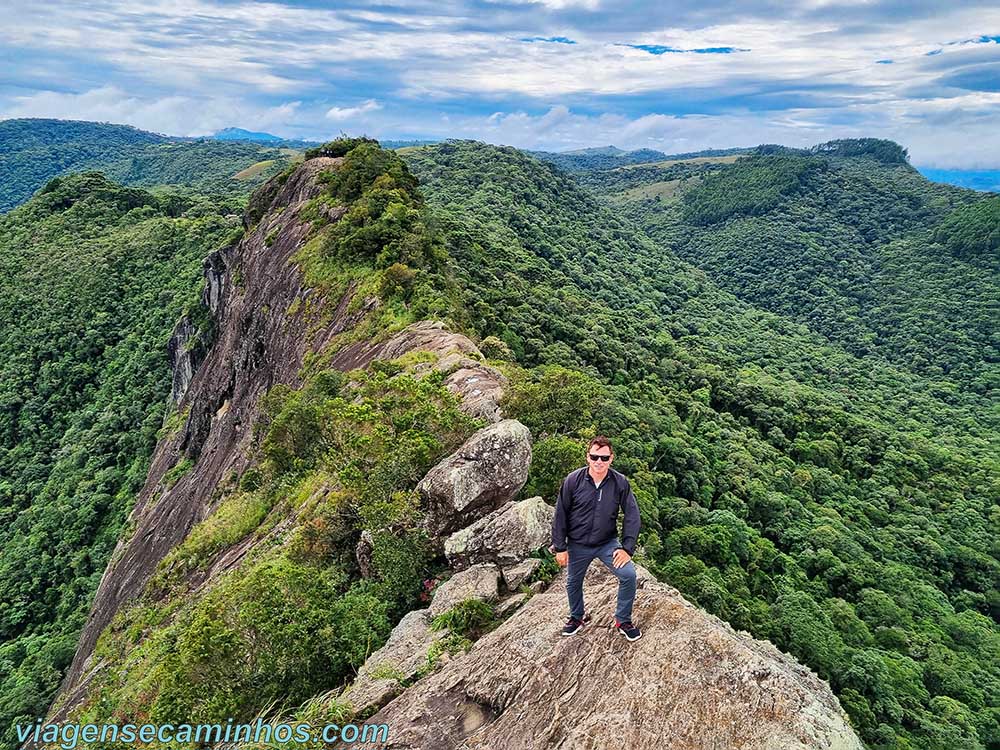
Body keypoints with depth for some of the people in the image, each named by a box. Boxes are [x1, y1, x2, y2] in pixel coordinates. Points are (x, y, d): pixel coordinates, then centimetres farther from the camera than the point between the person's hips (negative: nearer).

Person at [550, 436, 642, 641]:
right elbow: (560, 515, -8)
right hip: (578, 545, 0)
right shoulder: (573, 480, -15)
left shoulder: (620, 482, -13)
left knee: (628, 574, -14)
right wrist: (560, 547, -6)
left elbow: (632, 515, -7)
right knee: (573, 582, 16)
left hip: (608, 543, 0)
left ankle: (623, 620, 10)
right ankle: (576, 618, 45)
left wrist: (627, 548, -13)